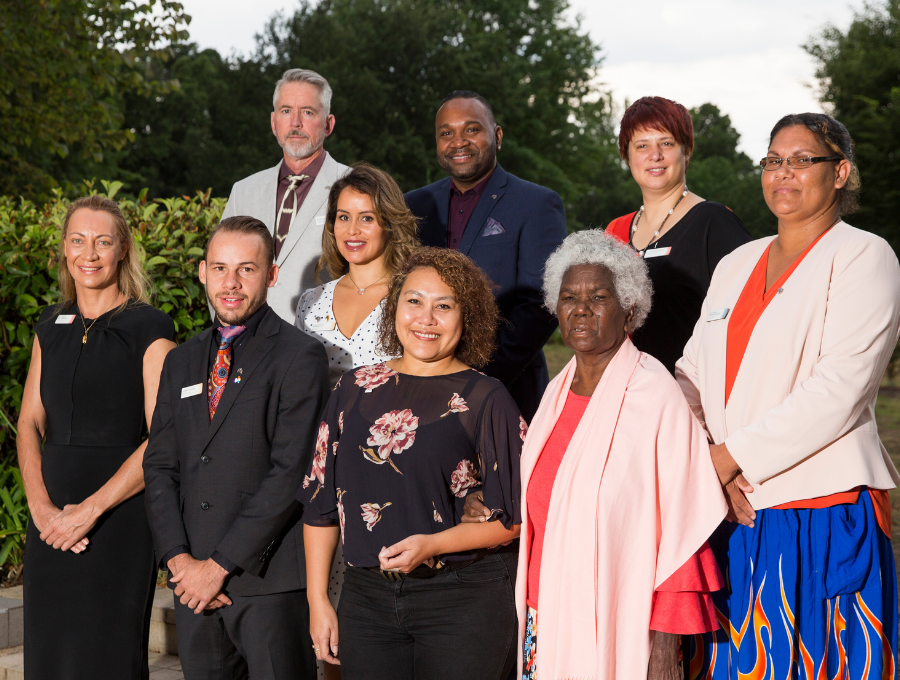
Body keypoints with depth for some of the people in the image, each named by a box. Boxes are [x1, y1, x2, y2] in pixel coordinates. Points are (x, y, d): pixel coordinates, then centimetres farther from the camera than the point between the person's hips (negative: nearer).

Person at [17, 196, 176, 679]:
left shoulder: (148, 330, -6)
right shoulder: (50, 328, 12)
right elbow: (30, 422, 8)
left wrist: (90, 510, -15)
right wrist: (40, 506, -8)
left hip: (118, 512, -5)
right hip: (52, 519, 5)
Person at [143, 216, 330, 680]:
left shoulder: (300, 357, -5)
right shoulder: (181, 362, 15)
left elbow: (290, 472, -13)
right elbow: (160, 467, 12)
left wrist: (219, 564, -13)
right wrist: (178, 558, -3)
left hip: (270, 583, -5)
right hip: (194, 586, 5)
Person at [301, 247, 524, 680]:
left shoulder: (487, 401, -2)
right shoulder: (355, 390, 8)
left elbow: (515, 517, -4)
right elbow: (321, 502, 11)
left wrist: (433, 545, -16)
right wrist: (318, 602, 8)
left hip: (462, 600, -3)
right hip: (366, 598, 3)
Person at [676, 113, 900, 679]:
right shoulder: (737, 265, 17)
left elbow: (838, 389, -15)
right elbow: (693, 375, 13)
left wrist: (733, 456, -14)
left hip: (821, 511, -5)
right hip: (730, 510, 6)